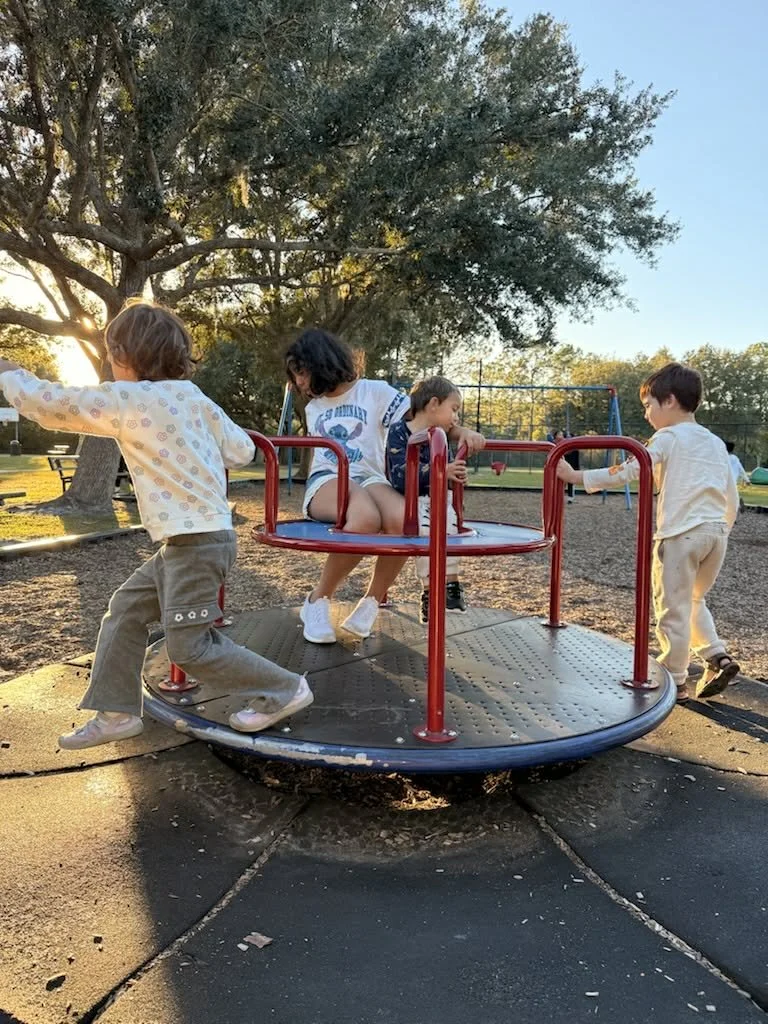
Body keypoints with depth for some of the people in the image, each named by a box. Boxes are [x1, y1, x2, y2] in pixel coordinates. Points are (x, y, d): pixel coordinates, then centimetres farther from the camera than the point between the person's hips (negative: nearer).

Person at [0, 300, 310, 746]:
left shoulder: (126, 399, -11)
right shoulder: (196, 398, 8)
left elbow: (47, 403, -3)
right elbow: (242, 451, 10)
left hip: (196, 543, -9)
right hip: (194, 540, 9)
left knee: (190, 647, 1)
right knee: (126, 609, 15)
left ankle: (285, 689, 12)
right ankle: (116, 712, 23)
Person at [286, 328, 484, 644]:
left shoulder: (375, 391, 9)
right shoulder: (313, 408, 24)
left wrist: (461, 432, -12)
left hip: (369, 479, -1)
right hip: (327, 480, 1)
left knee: (403, 521, -39)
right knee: (365, 519, -39)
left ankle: (371, 602, -17)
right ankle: (319, 601, -21)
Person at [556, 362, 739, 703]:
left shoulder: (668, 438, -4)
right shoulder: (716, 443, 16)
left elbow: (626, 471, -16)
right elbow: (732, 498, 17)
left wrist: (577, 477, -16)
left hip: (681, 533, -7)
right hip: (716, 532, 7)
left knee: (673, 610, 3)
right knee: (694, 600, 26)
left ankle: (674, 682, 11)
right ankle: (717, 656, 14)